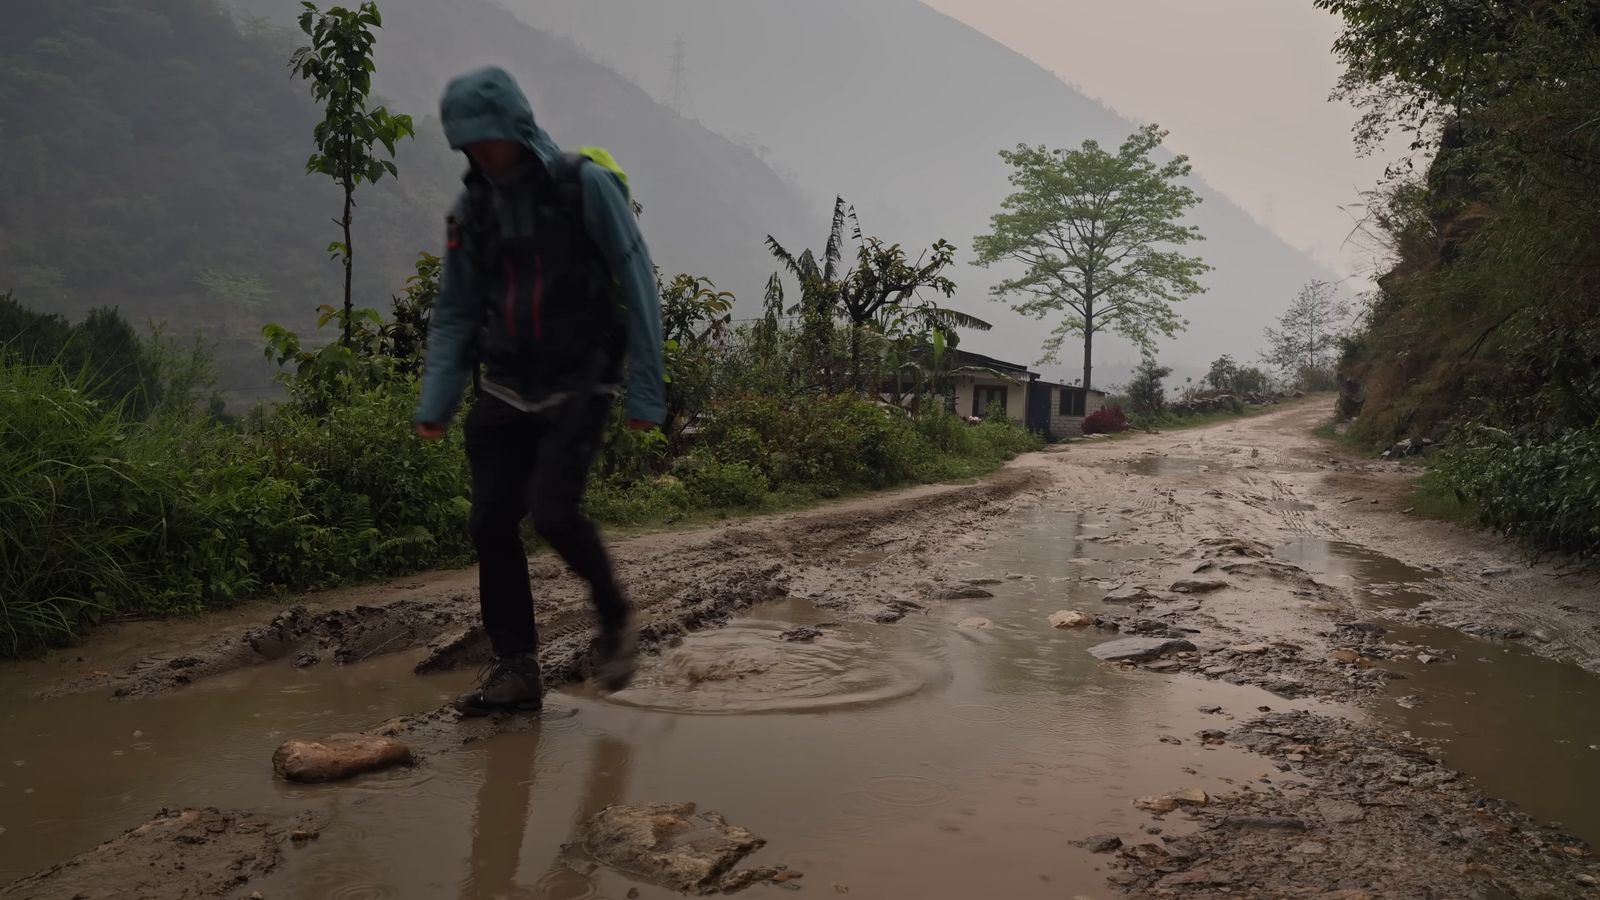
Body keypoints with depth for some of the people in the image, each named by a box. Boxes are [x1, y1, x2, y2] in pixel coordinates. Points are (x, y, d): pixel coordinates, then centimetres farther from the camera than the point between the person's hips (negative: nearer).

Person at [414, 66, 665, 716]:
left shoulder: (586, 186, -8)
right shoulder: (471, 208, 6)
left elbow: (637, 290, -8)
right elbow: (454, 314, 12)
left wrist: (646, 392, -12)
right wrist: (435, 403, 2)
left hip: (578, 386, -5)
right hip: (505, 389, 5)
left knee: (552, 510, -18)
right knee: (491, 523, -1)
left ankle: (614, 618, 10)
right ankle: (516, 668, 13)